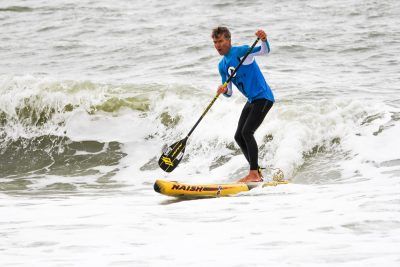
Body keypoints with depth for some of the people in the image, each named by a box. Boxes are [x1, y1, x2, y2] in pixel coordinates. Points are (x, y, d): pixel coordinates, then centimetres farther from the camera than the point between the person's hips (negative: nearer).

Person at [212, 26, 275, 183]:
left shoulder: (240, 52, -12)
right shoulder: (222, 66, 11)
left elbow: (264, 51, -26)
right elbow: (229, 93, 12)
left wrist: (263, 40, -47)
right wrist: (224, 91, -11)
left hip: (263, 97, -9)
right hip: (252, 100, 9)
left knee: (247, 132, -18)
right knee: (239, 136, 9)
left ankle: (254, 174, -16)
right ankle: (257, 173, 17)